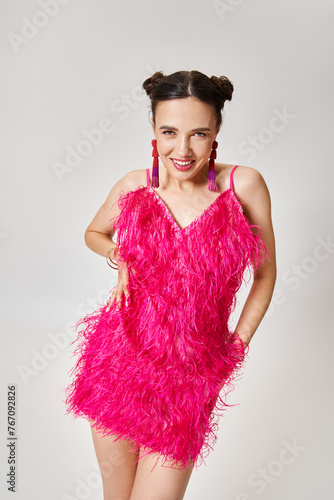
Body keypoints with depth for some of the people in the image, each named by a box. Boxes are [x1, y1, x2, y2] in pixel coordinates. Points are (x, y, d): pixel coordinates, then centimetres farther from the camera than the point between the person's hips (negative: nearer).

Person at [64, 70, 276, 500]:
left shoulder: (244, 185, -8)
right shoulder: (134, 186, -3)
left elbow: (265, 272, 5)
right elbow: (94, 232, 18)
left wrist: (237, 346, 2)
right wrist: (123, 257, -2)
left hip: (190, 377, -1)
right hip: (120, 358, 2)